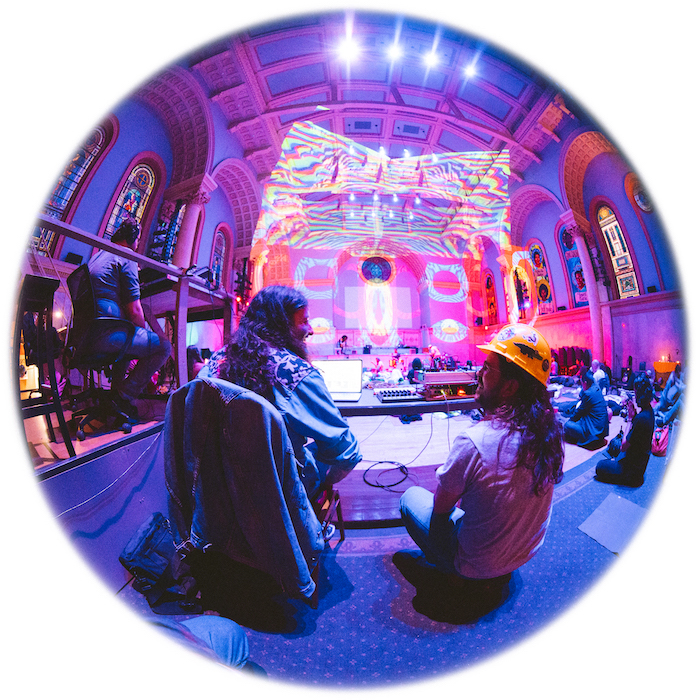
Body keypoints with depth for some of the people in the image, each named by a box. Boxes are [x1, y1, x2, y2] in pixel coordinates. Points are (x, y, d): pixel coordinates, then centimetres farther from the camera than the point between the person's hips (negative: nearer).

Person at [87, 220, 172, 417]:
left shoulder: (96, 256, 25)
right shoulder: (126, 259, -5)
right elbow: (134, 310, -13)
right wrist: (144, 333, 6)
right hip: (105, 333, -10)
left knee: (131, 336, 35)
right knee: (164, 346, -9)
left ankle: (116, 390, 31)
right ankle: (125, 397, -7)